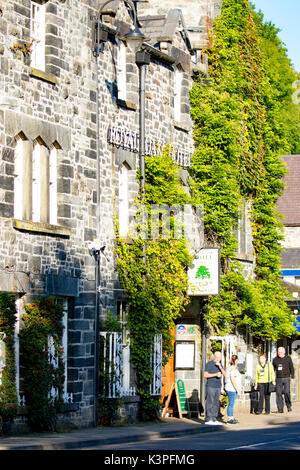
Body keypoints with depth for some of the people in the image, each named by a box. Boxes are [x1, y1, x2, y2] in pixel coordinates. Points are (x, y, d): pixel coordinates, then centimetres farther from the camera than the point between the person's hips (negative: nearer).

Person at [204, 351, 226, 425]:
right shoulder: (209, 364, -4)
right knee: (210, 403, -8)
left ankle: (214, 419, 8)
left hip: (218, 387, 6)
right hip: (211, 386, -6)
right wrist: (216, 374, -18)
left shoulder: (220, 364, 16)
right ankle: (208, 419, -8)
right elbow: (205, 375, -10)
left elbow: (224, 375, 6)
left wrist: (220, 367, -8)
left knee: (216, 403, 5)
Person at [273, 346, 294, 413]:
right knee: (279, 393, -4)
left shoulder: (288, 358, 5)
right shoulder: (275, 359, 10)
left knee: (287, 392, -13)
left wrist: (292, 377, -2)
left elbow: (292, 368, 6)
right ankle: (280, 409, 1)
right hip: (279, 379, 2)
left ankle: (289, 406, 6)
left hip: (286, 378, -2)